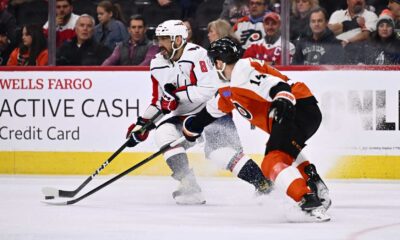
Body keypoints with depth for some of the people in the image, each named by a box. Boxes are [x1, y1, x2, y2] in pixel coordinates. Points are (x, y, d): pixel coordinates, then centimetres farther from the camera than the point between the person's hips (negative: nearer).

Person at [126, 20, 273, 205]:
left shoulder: (196, 55, -20)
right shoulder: (158, 66, 4)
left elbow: (210, 89, -29)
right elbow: (158, 101, 15)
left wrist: (177, 94, -29)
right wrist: (142, 123, 5)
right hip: (185, 115, 7)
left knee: (218, 149, -24)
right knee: (164, 132, -16)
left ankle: (262, 182, -16)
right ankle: (189, 185, -17)